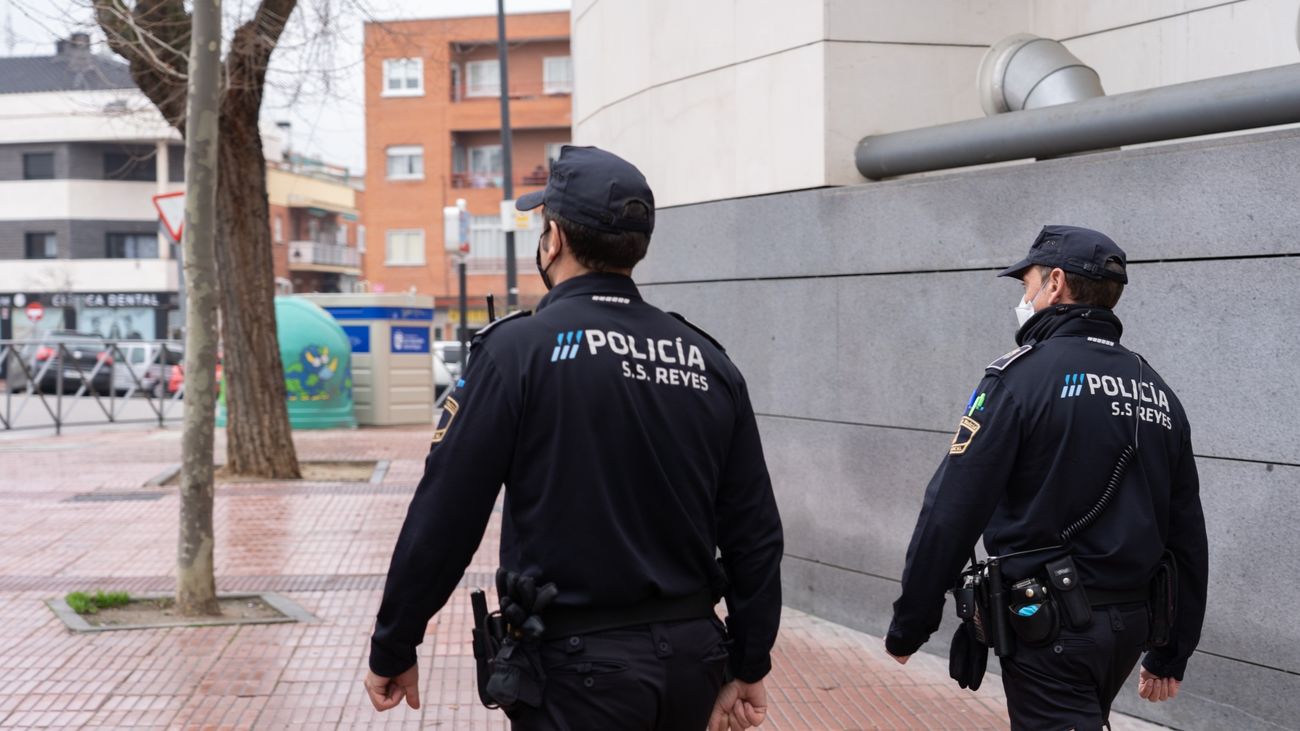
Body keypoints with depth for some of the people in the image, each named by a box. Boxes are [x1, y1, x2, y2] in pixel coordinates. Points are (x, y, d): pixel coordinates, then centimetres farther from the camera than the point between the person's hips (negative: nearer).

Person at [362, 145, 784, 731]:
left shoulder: (517, 350, -9)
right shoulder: (708, 362, 5)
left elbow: (445, 516, -10)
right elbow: (754, 532, 7)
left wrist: (393, 649, 0)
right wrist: (748, 666, 15)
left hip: (580, 665, -5)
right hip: (692, 660, 5)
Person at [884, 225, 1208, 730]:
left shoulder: (1024, 376, -11)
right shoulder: (1157, 391, 9)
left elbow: (952, 514, -14)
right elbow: (1187, 534, 11)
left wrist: (908, 626, -5)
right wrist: (1171, 654, 18)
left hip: (1051, 626, -7)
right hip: (1130, 625, 7)